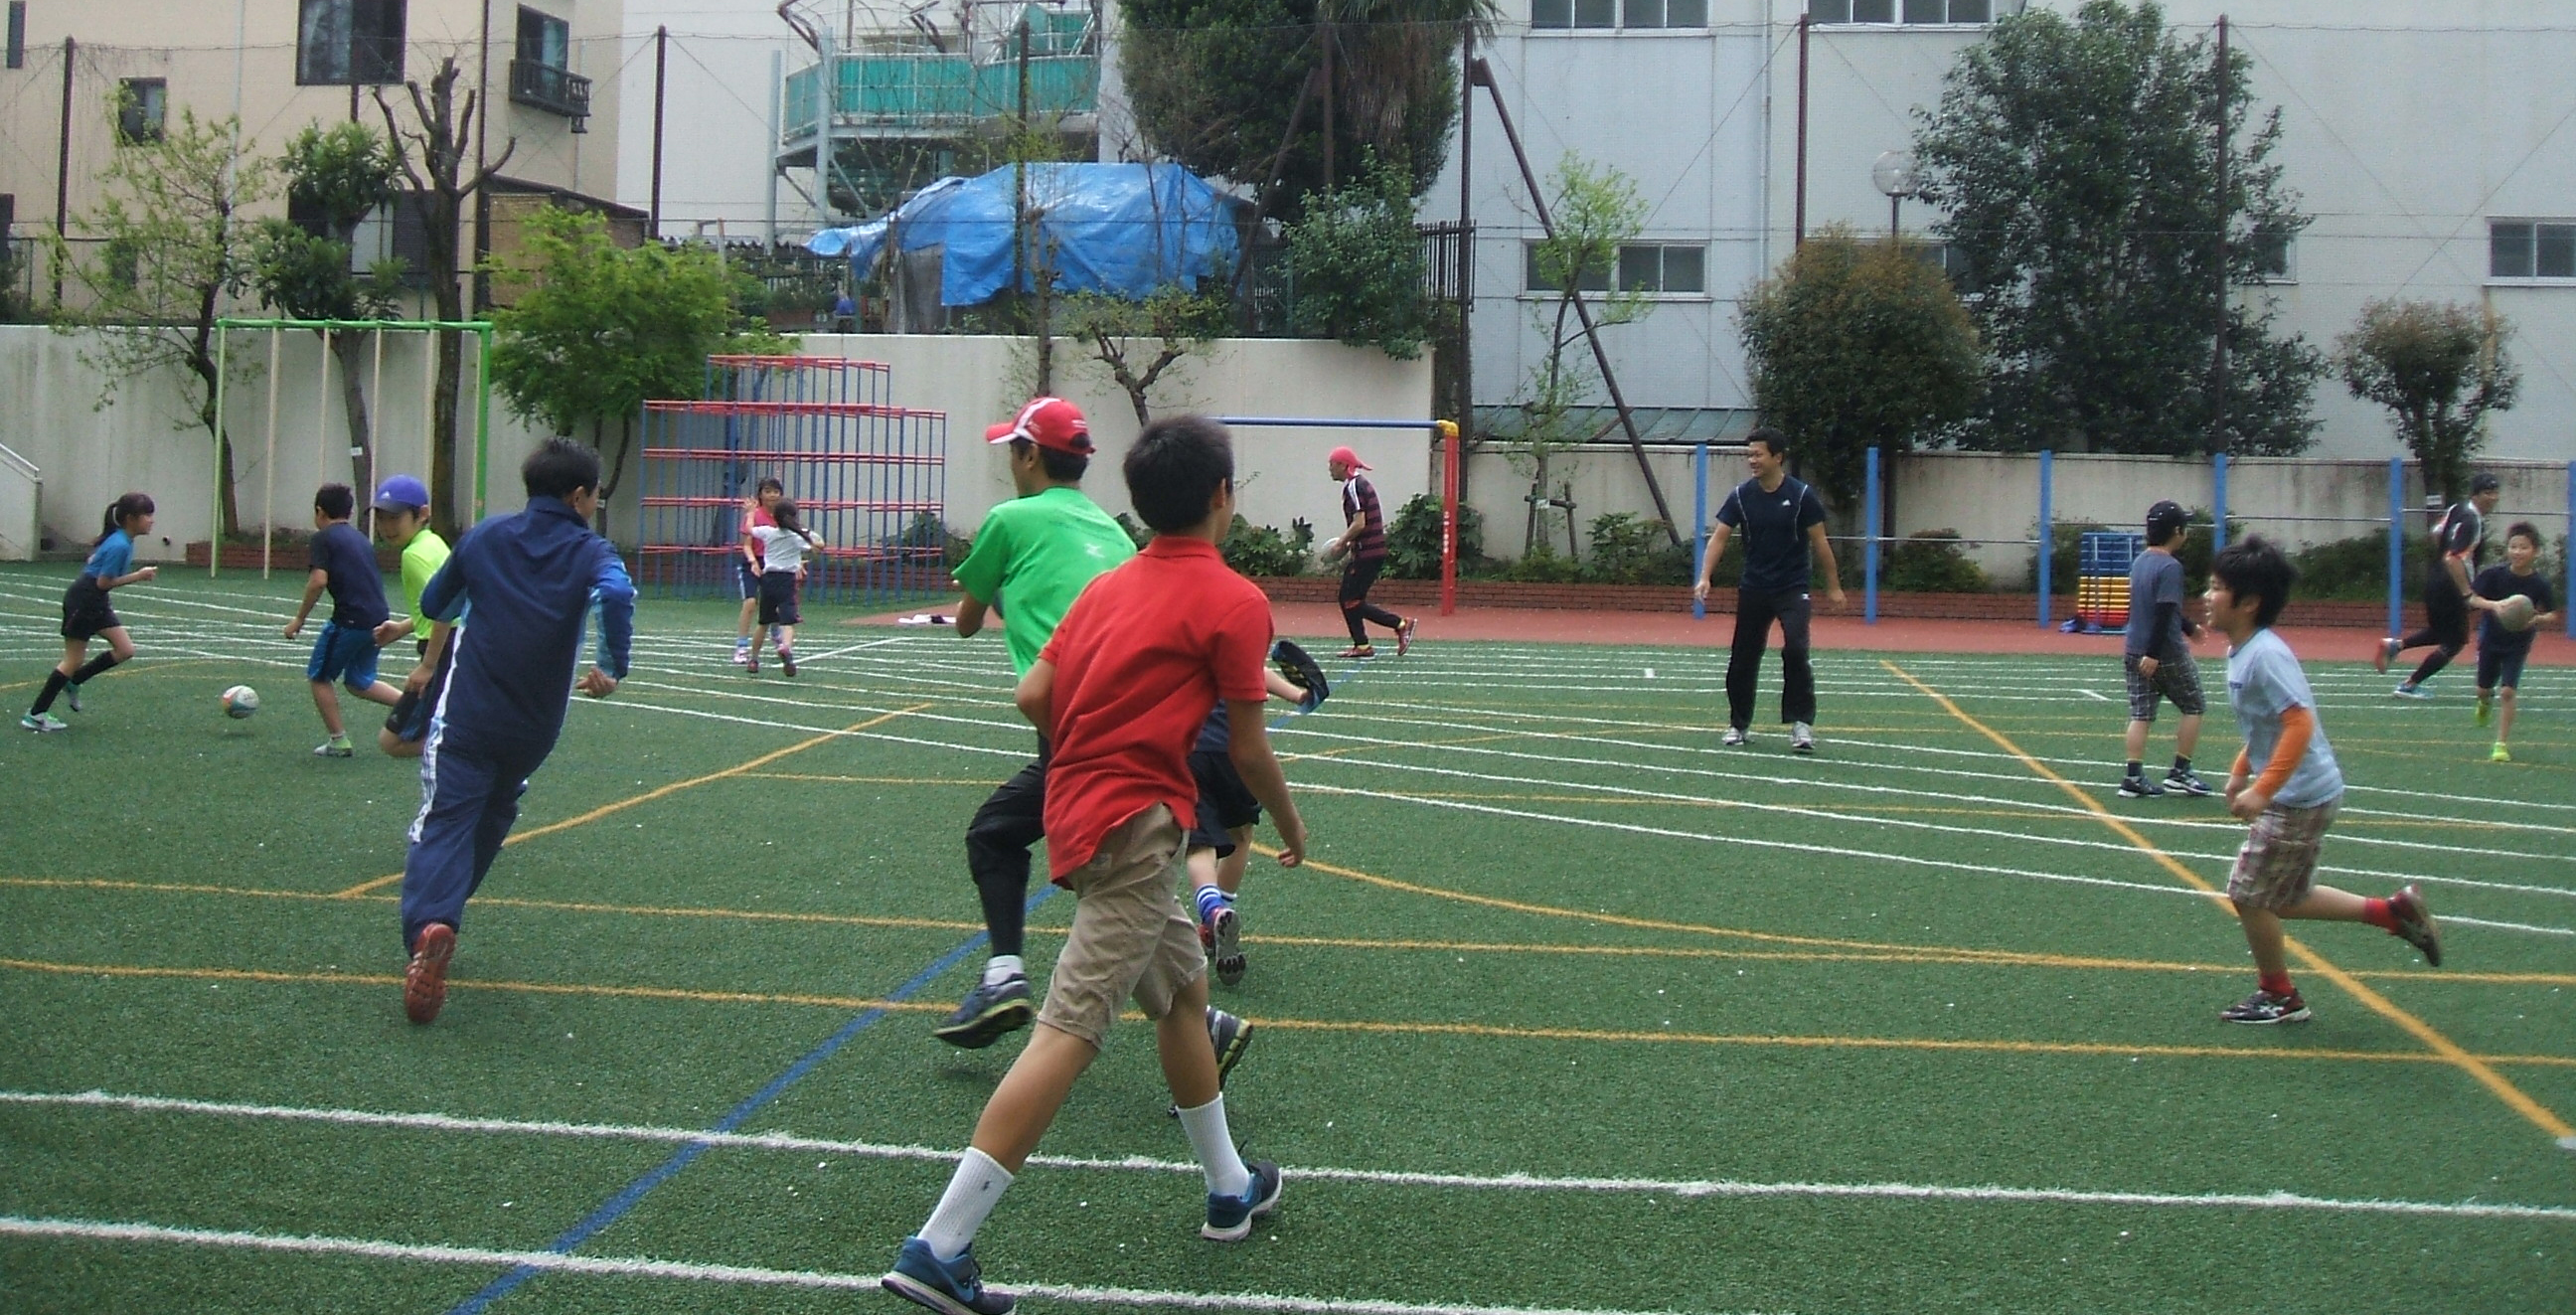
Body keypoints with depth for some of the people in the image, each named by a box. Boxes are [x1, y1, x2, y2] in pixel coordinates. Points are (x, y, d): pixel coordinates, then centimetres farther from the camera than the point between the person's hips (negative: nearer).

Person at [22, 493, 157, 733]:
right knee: (74, 661, -1)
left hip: (97, 604, 9)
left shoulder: (122, 540, 5)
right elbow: (103, 582, -23)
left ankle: (73, 683, 19)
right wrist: (137, 576, -18)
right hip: (82, 601, -9)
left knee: (125, 650, 5)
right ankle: (36, 715, 8)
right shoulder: (120, 546, -24)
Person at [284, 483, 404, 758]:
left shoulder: (324, 538, -4)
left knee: (319, 677, 12)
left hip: (349, 620, -7)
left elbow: (319, 581, -15)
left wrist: (299, 618, -6)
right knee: (359, 682, 22)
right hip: (378, 619, 7)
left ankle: (338, 741, 11)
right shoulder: (361, 538, 19)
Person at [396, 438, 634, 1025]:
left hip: (467, 717, 0)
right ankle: (442, 910, 33)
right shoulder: (588, 552, -2)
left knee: (444, 822, -8)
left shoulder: (485, 537, 6)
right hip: (535, 728, 0)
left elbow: (433, 604, 16)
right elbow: (615, 593, -26)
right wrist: (612, 667, -16)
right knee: (494, 817, 24)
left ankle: (429, 922, -33)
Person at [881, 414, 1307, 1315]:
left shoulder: (1108, 586, 14)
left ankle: (1229, 1190, 38)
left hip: (1075, 809, 9)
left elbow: (1032, 697, 8)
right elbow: (1248, 749, -4)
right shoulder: (1234, 601, -6)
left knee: (1183, 991, 24)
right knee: (1071, 1030, -12)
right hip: (1136, 825, -9)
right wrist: (1291, 825, 13)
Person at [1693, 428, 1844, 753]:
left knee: (1795, 650, -19)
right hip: (1753, 589, 3)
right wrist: (1704, 577, -18)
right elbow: (1719, 537, -5)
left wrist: (1833, 586, -1)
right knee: (1742, 659, 7)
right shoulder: (1742, 495, -3)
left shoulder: (1802, 495, -9)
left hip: (1792, 589, -3)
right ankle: (1739, 724, 23)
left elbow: (1819, 542, -3)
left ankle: (1801, 723, -10)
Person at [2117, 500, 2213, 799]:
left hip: (2135, 651, 7)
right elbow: (2163, 613, -23)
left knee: (2140, 714, 6)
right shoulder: (2170, 567, -16)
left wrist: (2189, 627, 35)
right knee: (2192, 708, 9)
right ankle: (2180, 773, 10)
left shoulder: (2139, 562, 11)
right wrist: (2154, 654, -25)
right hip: (2166, 654, -7)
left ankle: (2134, 778, 0)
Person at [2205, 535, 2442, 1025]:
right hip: (2296, 795, 10)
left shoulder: (2264, 654, -22)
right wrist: (2240, 771, 18)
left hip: (2299, 797, -10)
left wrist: (2261, 791, -29)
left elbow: (2299, 723, -29)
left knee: (2248, 893, 1)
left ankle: (2279, 998, 17)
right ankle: (2395, 911, 24)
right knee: (2285, 899, 17)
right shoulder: (2242, 652, 7)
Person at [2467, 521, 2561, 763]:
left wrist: (2538, 619, -28)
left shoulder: (2540, 584, -15)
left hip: (2517, 645, -1)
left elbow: (2553, 614, -6)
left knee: (2508, 691, -12)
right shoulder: (2494, 574, -16)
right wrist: (2494, 605, -33)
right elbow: (2472, 599, -14)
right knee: (2483, 689, 15)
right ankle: (2486, 701, 54)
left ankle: (2501, 745, -4)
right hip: (2490, 640, 1)